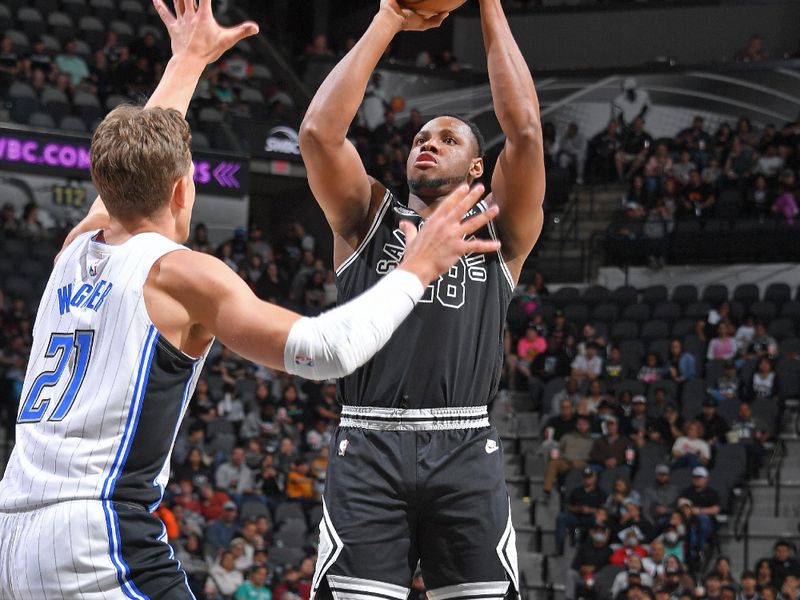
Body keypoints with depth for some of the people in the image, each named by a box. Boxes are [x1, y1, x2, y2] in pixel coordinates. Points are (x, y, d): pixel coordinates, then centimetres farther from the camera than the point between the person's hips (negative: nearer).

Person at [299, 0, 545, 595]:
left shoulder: (497, 232, 18)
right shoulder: (370, 220, 20)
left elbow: (525, 131, 3)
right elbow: (319, 131, 4)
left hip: (464, 449, 0)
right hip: (368, 443, 0)